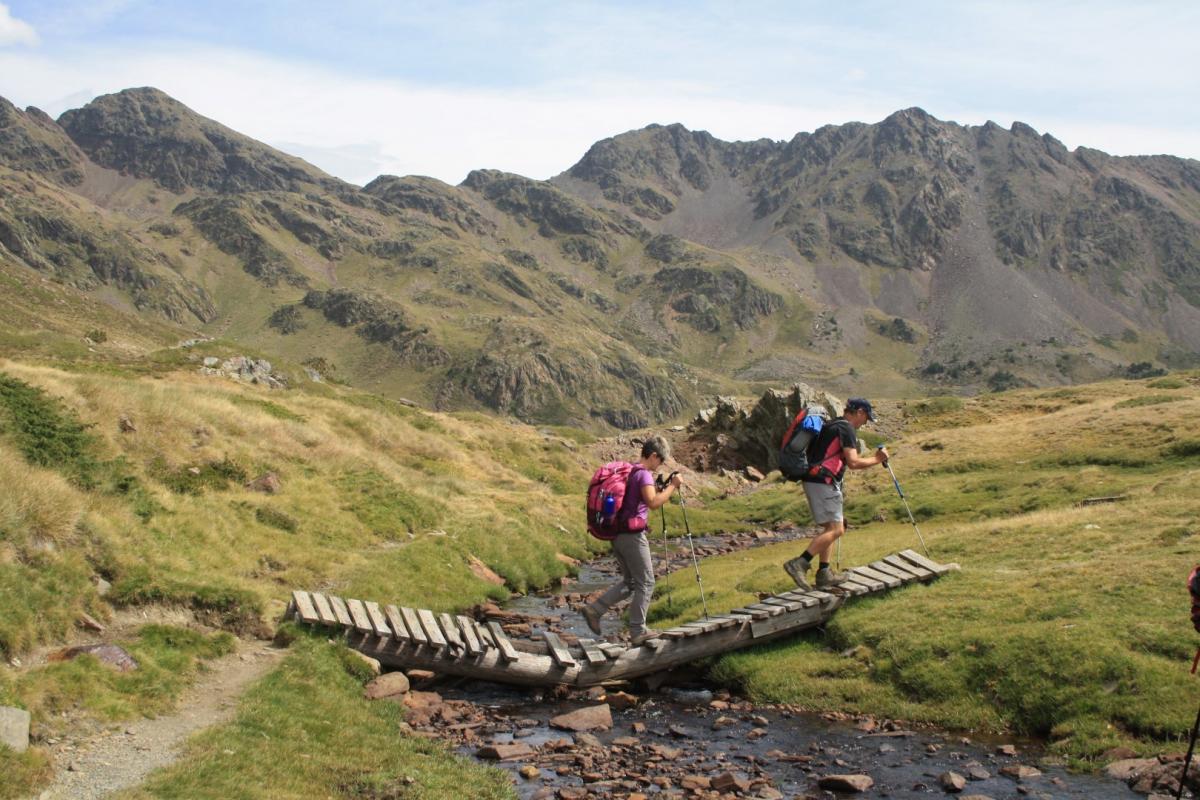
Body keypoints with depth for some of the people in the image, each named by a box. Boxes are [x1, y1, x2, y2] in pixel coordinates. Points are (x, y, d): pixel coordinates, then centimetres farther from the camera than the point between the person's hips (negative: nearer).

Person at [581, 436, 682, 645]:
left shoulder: (628, 471, 15)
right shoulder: (644, 474, -13)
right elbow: (653, 503, -27)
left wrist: (662, 489, 21)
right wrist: (672, 486, -16)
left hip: (617, 533, 9)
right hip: (632, 535, -9)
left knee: (630, 581, 19)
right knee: (646, 583, 3)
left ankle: (594, 609, 9)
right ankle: (638, 631, 7)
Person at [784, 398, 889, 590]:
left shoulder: (832, 425, 21)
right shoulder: (847, 429, -9)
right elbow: (853, 462, -17)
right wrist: (876, 460, -3)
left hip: (812, 480, 10)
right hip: (824, 482, -10)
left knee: (831, 528, 16)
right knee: (835, 529, -11)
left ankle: (824, 573, 14)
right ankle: (799, 564, -18)